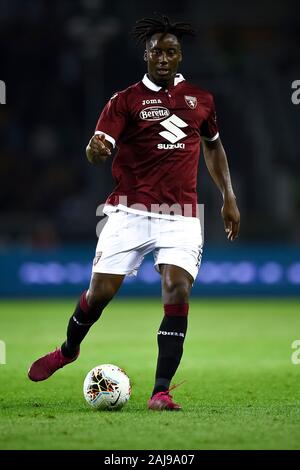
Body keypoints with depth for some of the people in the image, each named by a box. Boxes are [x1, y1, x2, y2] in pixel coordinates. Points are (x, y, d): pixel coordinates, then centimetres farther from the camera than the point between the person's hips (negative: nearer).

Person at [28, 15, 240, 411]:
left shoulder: (200, 99, 11)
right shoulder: (126, 100, 1)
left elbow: (213, 146, 28)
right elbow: (99, 150, -11)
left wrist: (228, 196, 22)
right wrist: (96, 149, -36)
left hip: (181, 216, 2)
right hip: (130, 211, -1)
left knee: (178, 291, -17)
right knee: (100, 291, -2)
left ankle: (161, 392, -13)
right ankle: (68, 351, 31)